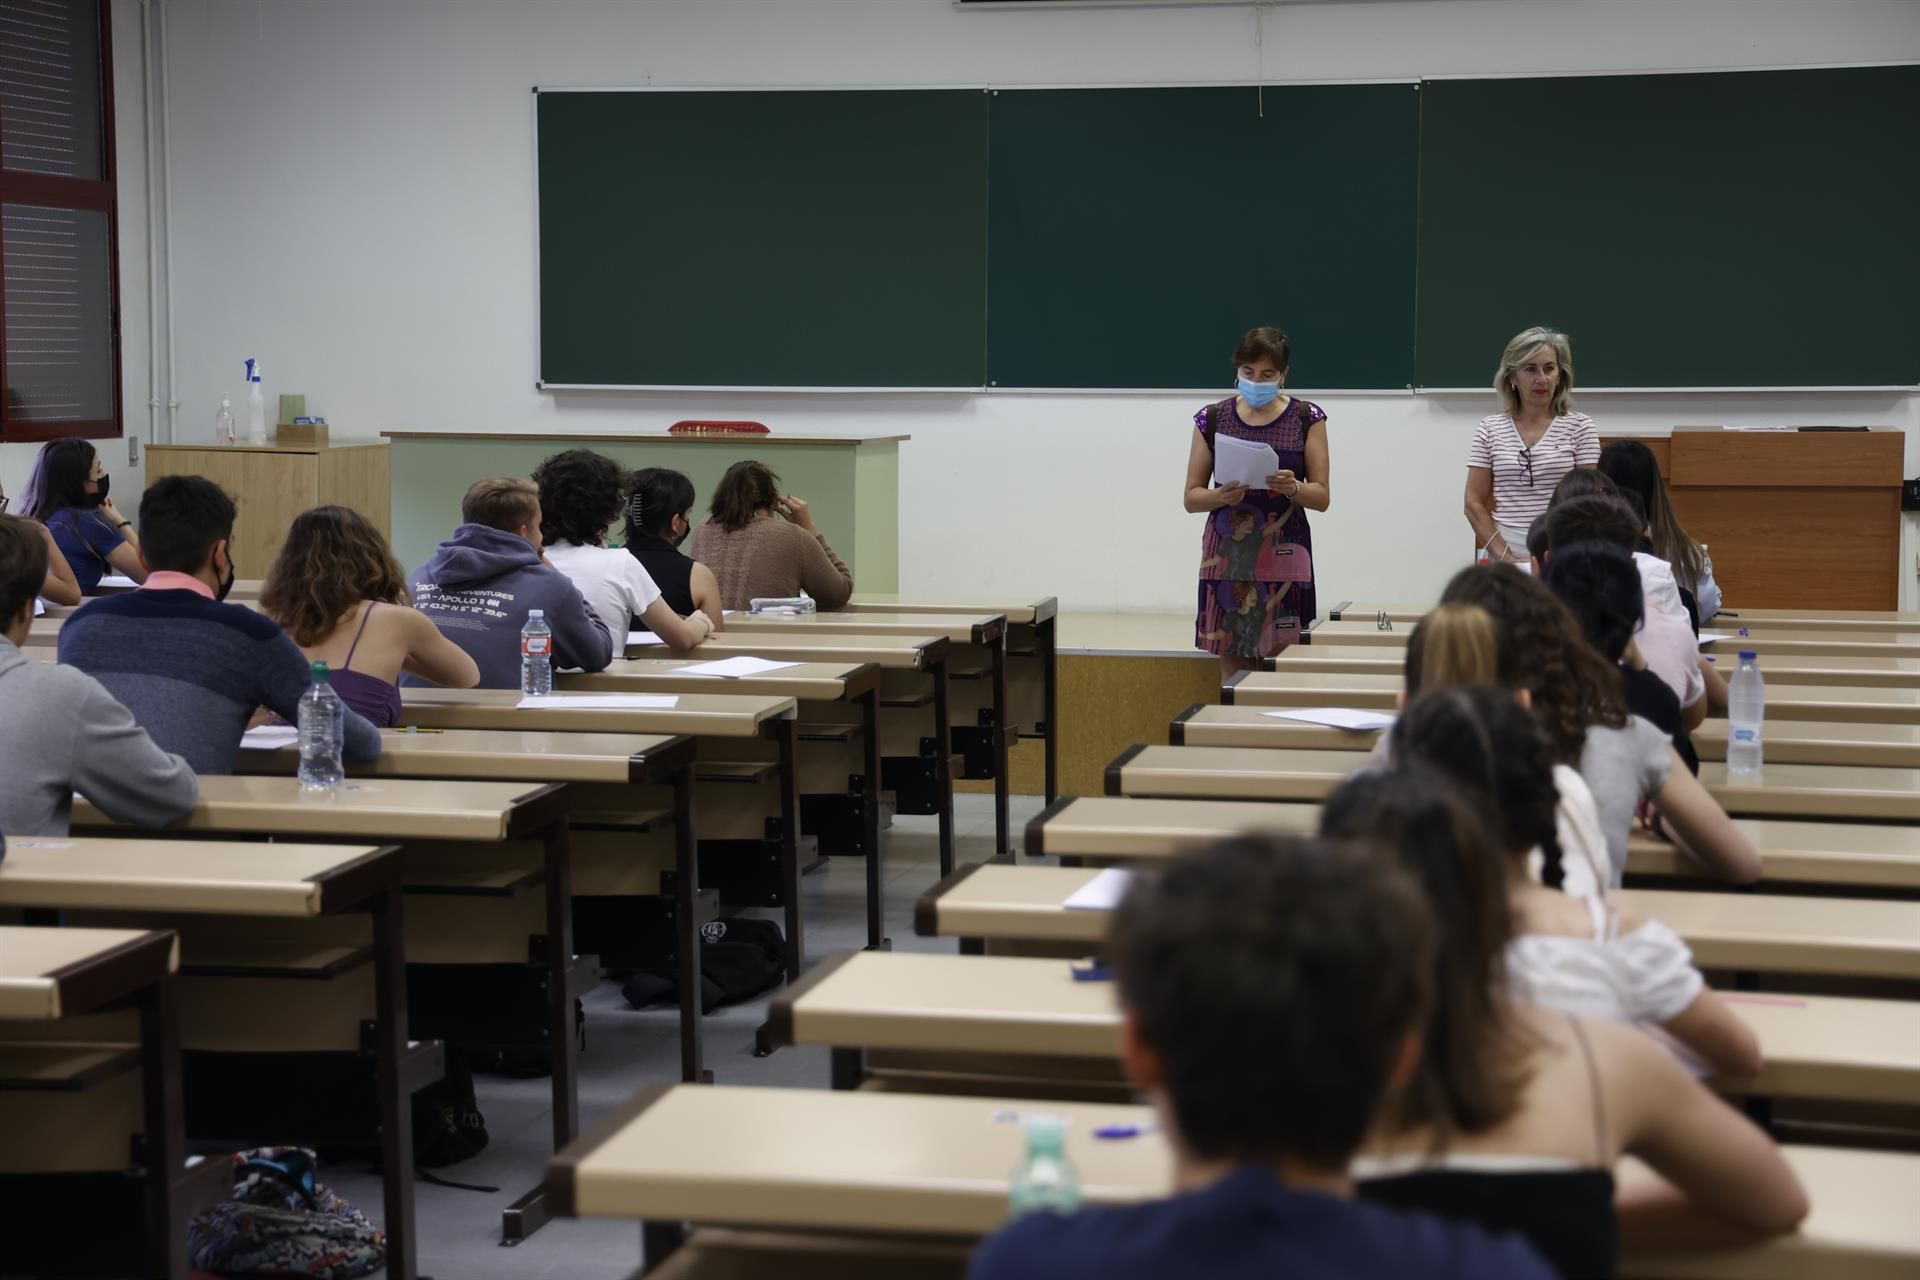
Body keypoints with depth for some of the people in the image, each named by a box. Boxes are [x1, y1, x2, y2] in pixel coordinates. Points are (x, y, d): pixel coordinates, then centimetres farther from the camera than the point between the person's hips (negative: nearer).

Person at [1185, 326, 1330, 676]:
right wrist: (1221, 496, -15)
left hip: (1283, 556, -1)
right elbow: (1191, 496, 7)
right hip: (1227, 557, 1)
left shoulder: (1306, 418, 4)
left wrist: (1292, 488, -18)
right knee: (1233, 670, 0)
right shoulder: (1213, 419, 6)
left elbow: (1323, 497, 3)